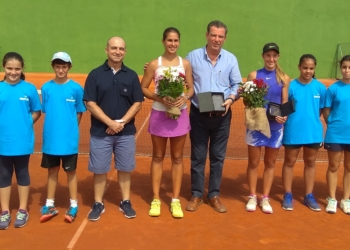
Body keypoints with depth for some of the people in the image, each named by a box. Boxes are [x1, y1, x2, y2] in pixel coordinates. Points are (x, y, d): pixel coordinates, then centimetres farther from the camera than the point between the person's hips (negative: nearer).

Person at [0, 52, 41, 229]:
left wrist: (25, 124, -7)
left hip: (23, 141, -1)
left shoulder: (30, 88, -3)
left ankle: (22, 210, 25)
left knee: (22, 173, 13)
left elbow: (37, 112, 4)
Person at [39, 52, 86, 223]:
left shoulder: (76, 88, -5)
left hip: (69, 139, -2)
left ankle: (73, 205, 20)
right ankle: (50, 205, 24)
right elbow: (46, 112, 7)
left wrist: (70, 129, -1)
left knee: (70, 171, 8)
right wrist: (54, 128, 0)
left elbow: (79, 113, 2)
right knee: (52, 171, 13)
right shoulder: (46, 88, 1)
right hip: (50, 138, 2)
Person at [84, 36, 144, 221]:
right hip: (100, 132, -1)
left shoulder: (131, 76, 3)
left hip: (126, 132, 2)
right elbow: (90, 104, -7)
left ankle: (125, 202, 24)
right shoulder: (95, 75, -2)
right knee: (99, 169, 6)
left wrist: (122, 122, -12)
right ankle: (98, 204, 20)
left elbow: (137, 103, 1)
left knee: (125, 168, 10)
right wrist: (110, 122, -16)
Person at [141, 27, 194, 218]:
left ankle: (175, 200, 19)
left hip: (180, 114, 1)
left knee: (177, 158, 8)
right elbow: (143, 88, -3)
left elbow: (191, 88, 5)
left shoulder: (185, 64, 1)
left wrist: (184, 97, -16)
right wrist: (159, 98, -19)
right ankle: (156, 199, 19)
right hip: (159, 114, -1)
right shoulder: (154, 64, -4)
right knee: (158, 157, 9)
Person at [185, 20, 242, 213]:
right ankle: (196, 194, 19)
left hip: (222, 116, 1)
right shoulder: (193, 57, -3)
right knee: (198, 156, 7)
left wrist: (231, 99, -12)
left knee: (218, 156, 9)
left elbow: (236, 84, 5)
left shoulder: (231, 59, 1)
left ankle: (214, 195, 21)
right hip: (198, 114, -1)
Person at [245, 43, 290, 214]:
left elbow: (285, 104, 3)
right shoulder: (254, 75, 0)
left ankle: (265, 198, 21)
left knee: (270, 163, 10)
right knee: (253, 162, 6)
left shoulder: (284, 78, 4)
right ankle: (252, 197, 19)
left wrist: (284, 116, -16)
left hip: (275, 126, 2)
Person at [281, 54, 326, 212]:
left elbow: (321, 110, 7)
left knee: (310, 163, 14)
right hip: (293, 132, -2)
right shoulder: (291, 86, -8)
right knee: (289, 162, 9)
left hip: (313, 132, 2)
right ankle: (288, 195, 21)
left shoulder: (320, 88, -2)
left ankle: (309, 196, 26)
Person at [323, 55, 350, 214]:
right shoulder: (334, 88, -5)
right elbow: (326, 111, 0)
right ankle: (332, 199, 19)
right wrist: (333, 125, 0)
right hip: (335, 134, -2)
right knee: (333, 166, 7)